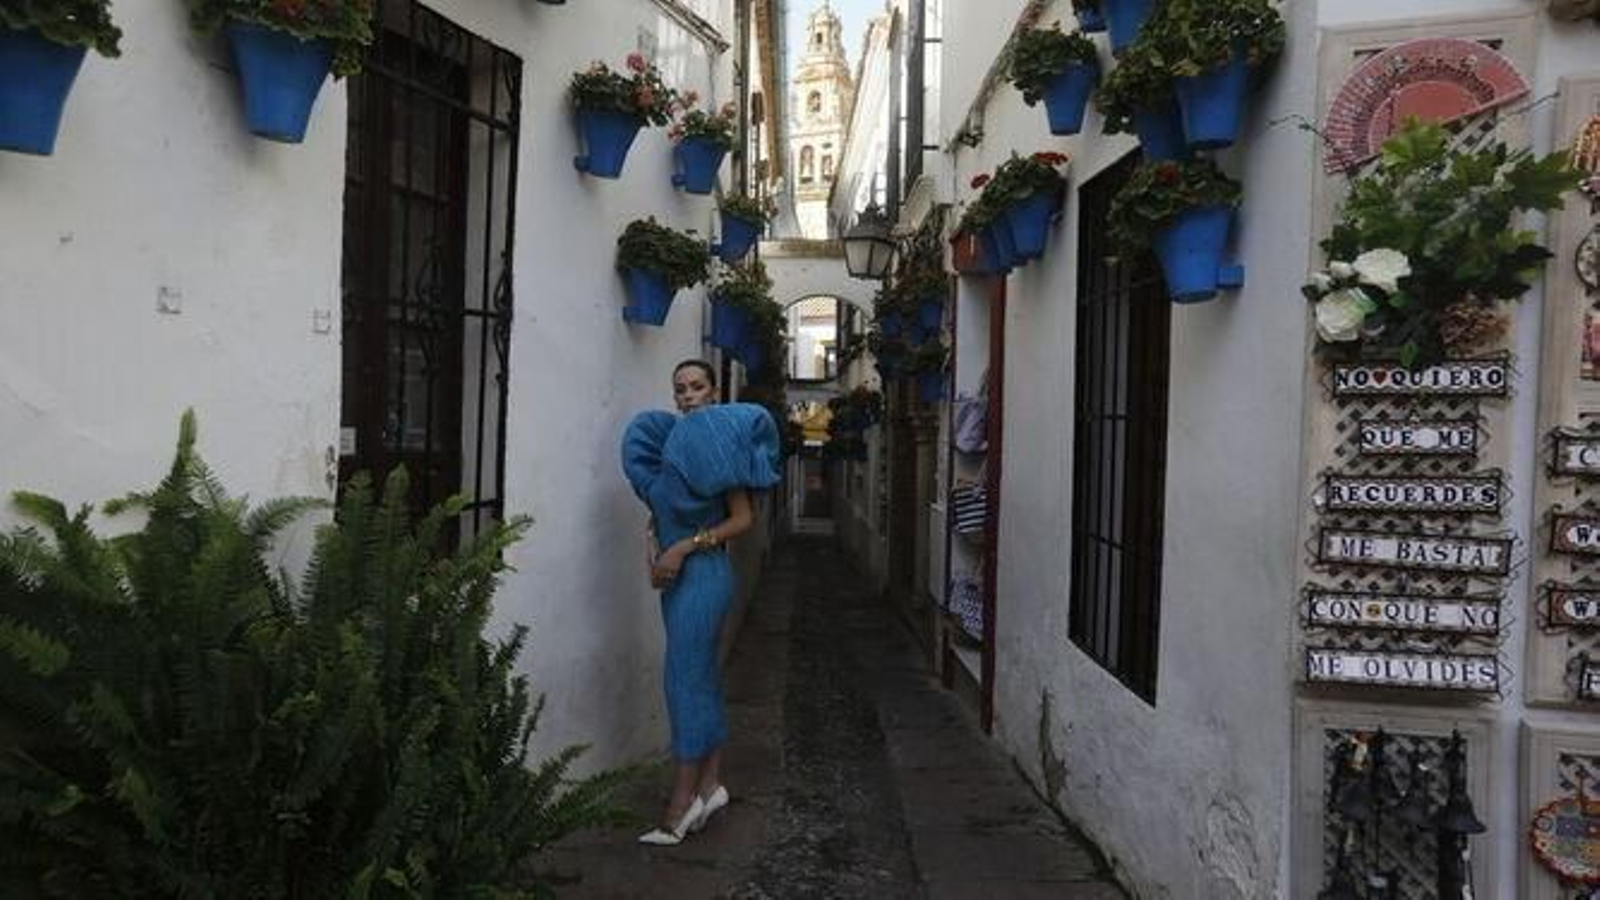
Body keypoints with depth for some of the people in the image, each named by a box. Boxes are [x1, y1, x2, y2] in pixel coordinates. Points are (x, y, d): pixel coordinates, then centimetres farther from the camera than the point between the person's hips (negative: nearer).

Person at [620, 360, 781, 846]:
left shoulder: (717, 440, -10)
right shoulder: (674, 441, 12)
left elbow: (744, 518, -13)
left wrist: (685, 547, -17)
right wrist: (656, 546, 2)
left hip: (703, 572, -8)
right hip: (678, 574, 8)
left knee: (685, 681, -6)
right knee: (703, 678, 12)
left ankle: (679, 809, 1)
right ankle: (710, 784, 20)